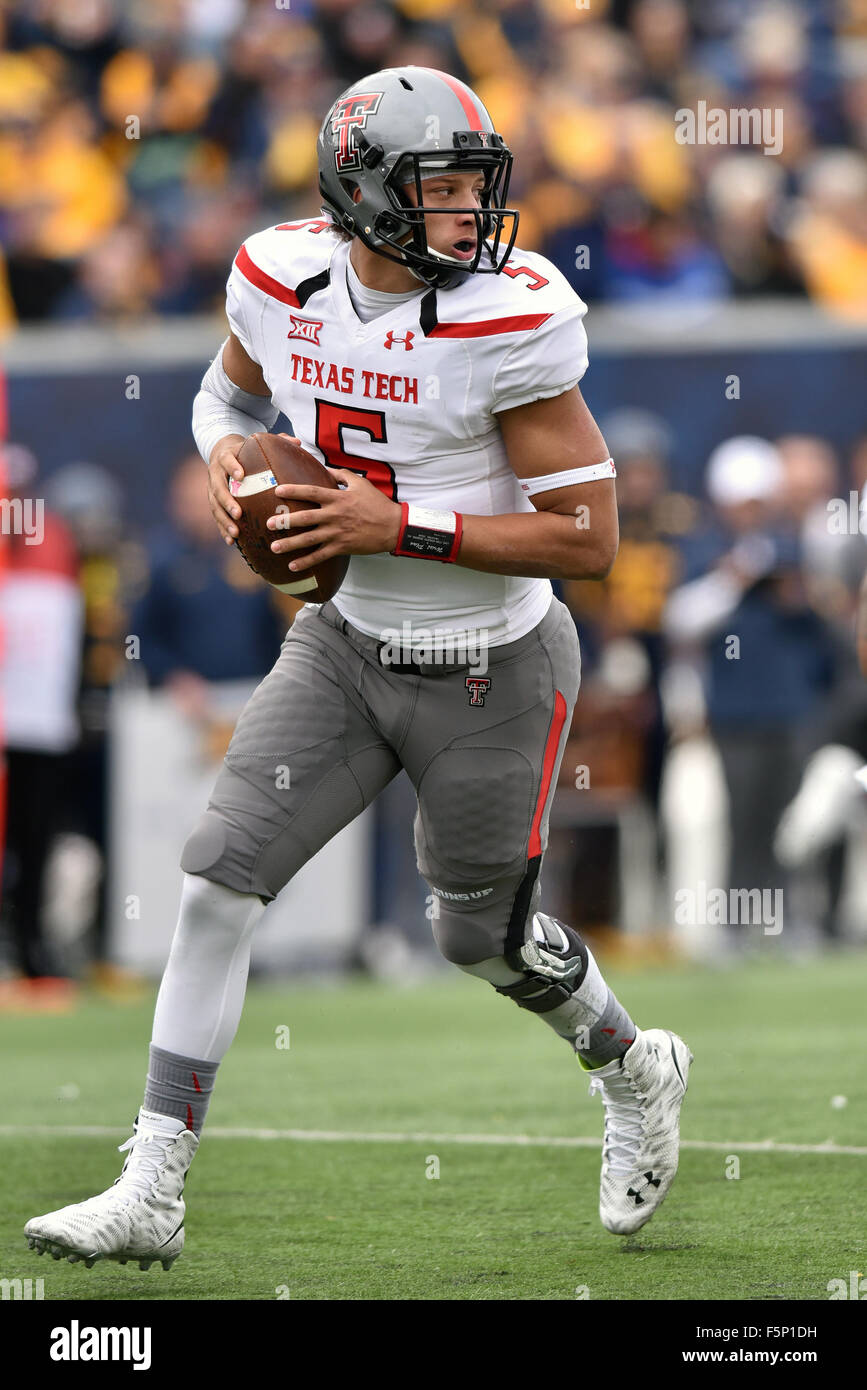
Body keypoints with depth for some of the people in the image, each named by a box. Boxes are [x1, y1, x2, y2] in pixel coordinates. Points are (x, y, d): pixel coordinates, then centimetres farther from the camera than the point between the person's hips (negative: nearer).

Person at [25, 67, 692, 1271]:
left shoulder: (510, 319, -24)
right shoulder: (284, 280, -9)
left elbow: (591, 540, -22)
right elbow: (229, 388, 16)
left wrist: (399, 526, -27)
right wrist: (226, 454, -8)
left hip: (490, 673, -4)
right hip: (348, 646, 4)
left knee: (485, 936, 12)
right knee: (218, 881, -6)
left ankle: (635, 1073, 44)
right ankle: (150, 1194, 0)